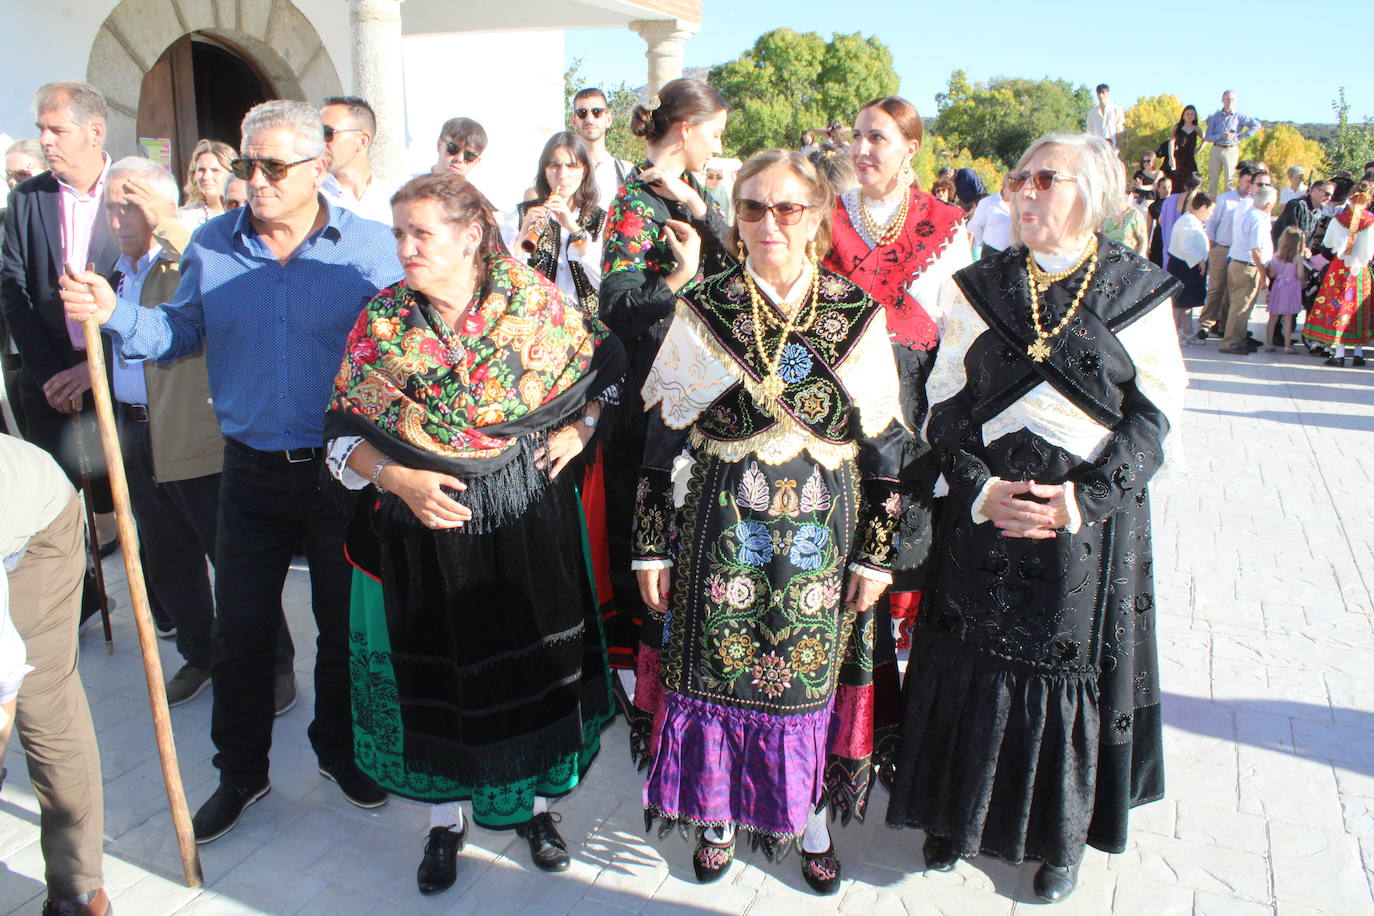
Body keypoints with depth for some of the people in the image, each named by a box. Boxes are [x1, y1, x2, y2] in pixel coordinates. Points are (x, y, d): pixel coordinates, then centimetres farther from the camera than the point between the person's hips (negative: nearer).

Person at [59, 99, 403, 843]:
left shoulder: (368, 245, -7)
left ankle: (340, 751, 37)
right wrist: (114, 315, -11)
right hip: (251, 469, 2)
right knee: (240, 629, 11)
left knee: (345, 622, 13)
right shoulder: (214, 244, 3)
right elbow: (180, 332, 7)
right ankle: (240, 772, 32)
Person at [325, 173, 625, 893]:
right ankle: (446, 819, 36)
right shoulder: (379, 321, -4)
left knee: (535, 663, 12)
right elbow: (344, 432, 0)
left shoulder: (535, 300, -5)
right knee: (438, 672, 12)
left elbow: (606, 365, 9)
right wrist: (398, 479, -16)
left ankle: (535, 802, 37)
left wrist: (577, 431, -4)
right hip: (424, 529, 1)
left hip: (528, 522, 0)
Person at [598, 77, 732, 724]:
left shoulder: (692, 194, 14)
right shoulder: (636, 201, -11)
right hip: (646, 386, -8)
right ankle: (629, 657, 13)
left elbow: (734, 266, 1)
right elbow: (616, 306, -19)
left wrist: (698, 208, -11)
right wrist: (677, 279, -32)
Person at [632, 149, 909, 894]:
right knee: (716, 674, 9)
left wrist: (877, 552, 0)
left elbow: (885, 444, 1)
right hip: (719, 534, 0)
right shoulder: (703, 310, -3)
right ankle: (717, 818, 34)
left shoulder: (857, 316, -2)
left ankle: (811, 821, 36)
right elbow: (663, 437, -1)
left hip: (822, 538, 1)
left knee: (813, 679, 12)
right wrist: (652, 546, -2)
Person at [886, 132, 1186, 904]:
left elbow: (1158, 410, -1)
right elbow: (945, 401, 4)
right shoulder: (981, 288, 5)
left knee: (1076, 671, 8)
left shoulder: (1139, 290, 0)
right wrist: (979, 489, -11)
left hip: (1093, 525, -1)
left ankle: (1063, 835, 30)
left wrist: (1087, 497, -14)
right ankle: (956, 815, 29)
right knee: (971, 661, 7)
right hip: (985, 515, 2)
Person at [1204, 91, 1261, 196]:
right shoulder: (1215, 116, 7)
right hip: (1216, 150, 2)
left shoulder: (1239, 116, 2)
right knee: (1213, 180, 4)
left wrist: (1241, 137, -8)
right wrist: (1221, 136, -14)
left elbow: (1256, 125, -5)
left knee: (1229, 180, -3)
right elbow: (1207, 137, 0)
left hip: (1231, 151, -2)